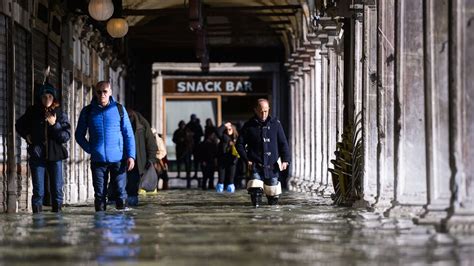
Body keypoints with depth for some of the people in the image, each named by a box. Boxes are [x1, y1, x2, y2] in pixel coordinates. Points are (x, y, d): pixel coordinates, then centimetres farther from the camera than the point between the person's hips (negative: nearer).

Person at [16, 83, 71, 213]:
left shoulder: (60, 114, 1)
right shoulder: (32, 112, 3)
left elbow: (66, 136, -3)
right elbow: (19, 125, 22)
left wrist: (55, 125, -15)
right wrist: (26, 135, 5)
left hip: (55, 155, 0)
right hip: (37, 155, 0)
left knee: (57, 190, 1)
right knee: (38, 192, -1)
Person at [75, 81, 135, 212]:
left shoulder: (119, 109, 5)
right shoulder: (87, 111, 7)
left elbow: (129, 134, 5)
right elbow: (79, 135, 13)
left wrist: (131, 156, -5)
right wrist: (90, 149, -2)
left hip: (118, 159, -1)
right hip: (98, 161, 1)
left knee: (120, 192, 0)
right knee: (99, 194, 2)